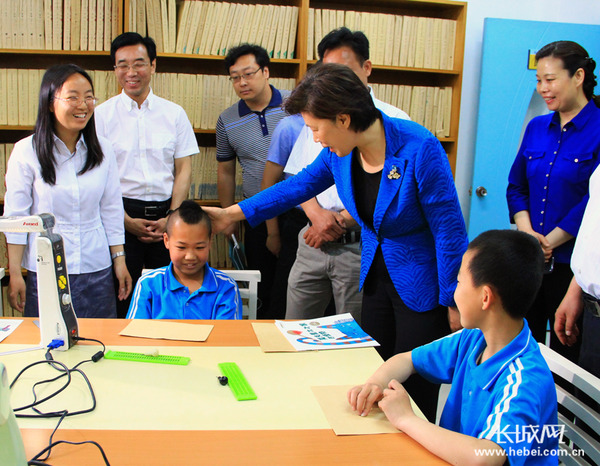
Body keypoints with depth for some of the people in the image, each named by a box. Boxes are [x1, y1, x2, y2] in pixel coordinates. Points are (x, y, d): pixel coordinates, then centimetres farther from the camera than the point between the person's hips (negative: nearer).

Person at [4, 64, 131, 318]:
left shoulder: (103, 150, 2)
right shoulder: (26, 152, -6)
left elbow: (111, 210, 7)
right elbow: (15, 217, -3)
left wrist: (119, 261, 7)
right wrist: (15, 273, -4)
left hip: (97, 271, 2)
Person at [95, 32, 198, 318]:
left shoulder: (174, 114, 9)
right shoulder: (102, 115, 3)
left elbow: (183, 169, 6)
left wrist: (170, 217, -6)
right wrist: (127, 221, -9)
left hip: (166, 214, 2)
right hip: (122, 214, -1)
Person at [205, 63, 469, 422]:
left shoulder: (419, 148, -24)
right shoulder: (340, 151, -5)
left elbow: (450, 230, -18)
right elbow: (302, 184, 13)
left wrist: (454, 302, -13)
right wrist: (232, 214, 15)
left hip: (420, 285, -6)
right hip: (376, 275, 6)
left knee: (414, 390, 3)